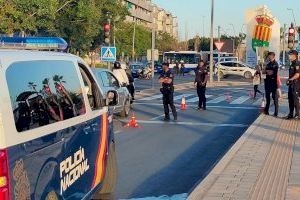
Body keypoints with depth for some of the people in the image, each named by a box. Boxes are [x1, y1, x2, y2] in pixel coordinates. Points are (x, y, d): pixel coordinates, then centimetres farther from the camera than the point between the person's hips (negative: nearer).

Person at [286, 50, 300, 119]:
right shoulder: (292, 64, 16)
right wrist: (289, 80, 12)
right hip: (291, 84, 10)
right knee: (290, 99, 11)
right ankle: (291, 114, 17)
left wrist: (290, 80, -17)